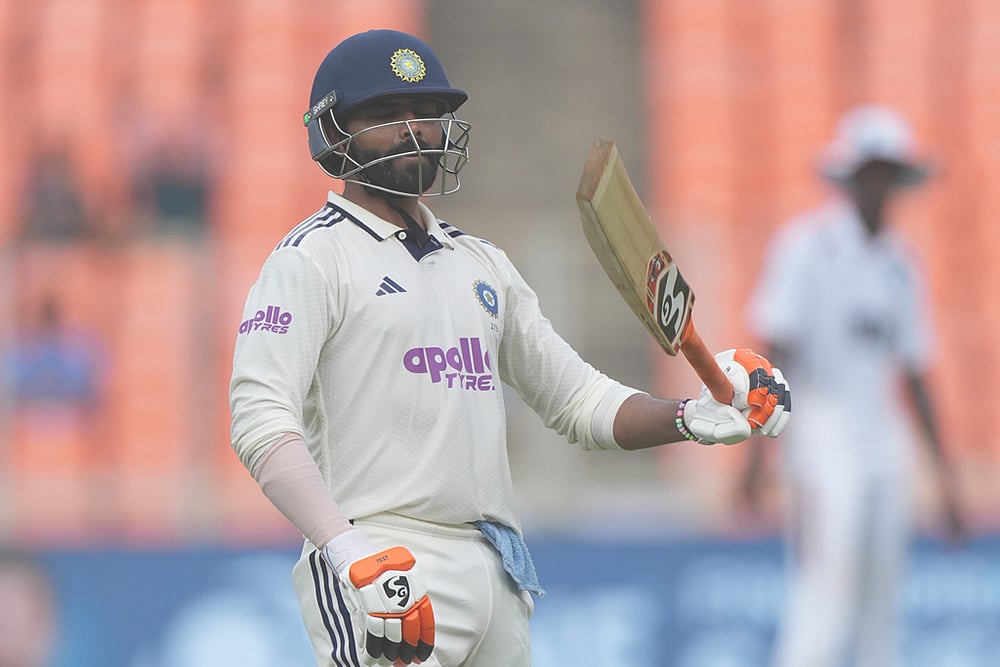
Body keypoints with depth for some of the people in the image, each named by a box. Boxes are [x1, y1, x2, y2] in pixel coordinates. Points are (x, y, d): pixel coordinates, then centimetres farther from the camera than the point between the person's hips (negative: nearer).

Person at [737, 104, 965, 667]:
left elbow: (916, 375, 18)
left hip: (886, 442, 7)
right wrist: (758, 450, -19)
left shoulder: (901, 265, 15)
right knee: (825, 608, -15)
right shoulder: (807, 245, -4)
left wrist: (947, 477, 15)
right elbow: (773, 349, -10)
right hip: (822, 433, -7)